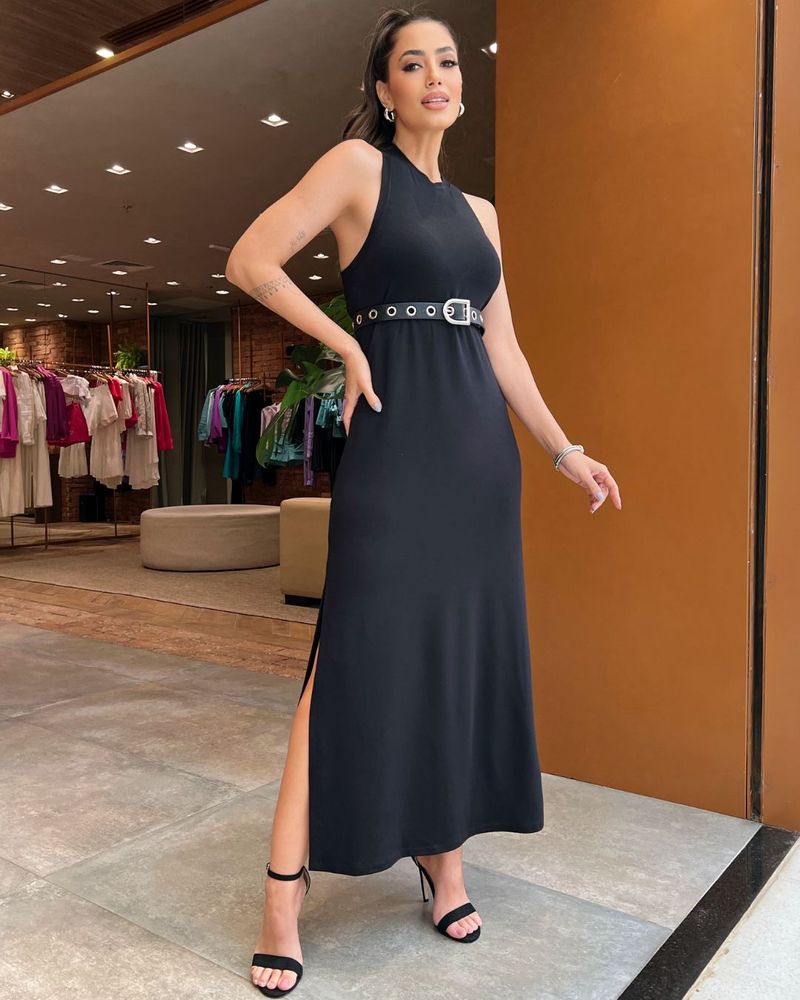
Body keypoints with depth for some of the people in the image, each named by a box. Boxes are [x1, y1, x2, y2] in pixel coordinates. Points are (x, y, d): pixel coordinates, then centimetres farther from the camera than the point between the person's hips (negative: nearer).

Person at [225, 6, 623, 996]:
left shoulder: (477, 211, 19)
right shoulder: (357, 164, 3)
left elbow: (503, 347, 17)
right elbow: (250, 260, -5)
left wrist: (564, 449, 15)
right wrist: (347, 346, -7)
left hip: (481, 445, 6)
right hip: (394, 437, -6)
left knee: (467, 645, 7)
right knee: (360, 651, -8)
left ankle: (443, 850, 23)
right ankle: (285, 889, 2)